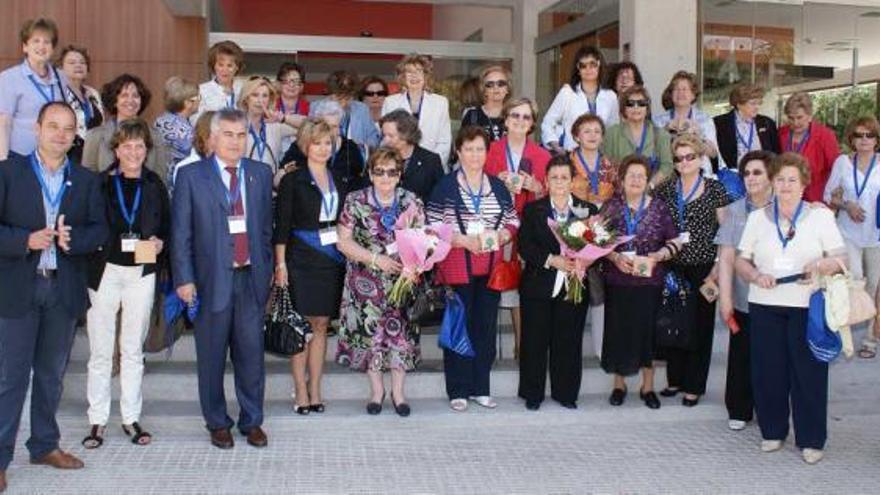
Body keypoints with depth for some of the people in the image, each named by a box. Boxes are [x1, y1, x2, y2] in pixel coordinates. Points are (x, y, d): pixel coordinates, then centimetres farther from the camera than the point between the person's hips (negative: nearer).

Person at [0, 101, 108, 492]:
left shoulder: (86, 180, 9)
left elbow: (99, 230, 3)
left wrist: (72, 238, -17)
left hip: (64, 289, 3)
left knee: (52, 373, 14)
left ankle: (45, 445, 26)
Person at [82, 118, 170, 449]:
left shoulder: (154, 185, 7)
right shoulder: (100, 183, -1)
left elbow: (167, 224, 12)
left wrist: (158, 242, -6)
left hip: (142, 273, 2)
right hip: (105, 272, -2)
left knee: (133, 349, 8)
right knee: (100, 351, 2)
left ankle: (131, 418, 17)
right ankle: (97, 420, 11)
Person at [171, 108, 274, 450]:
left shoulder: (261, 174, 8)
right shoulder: (191, 176, 0)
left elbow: (266, 227, 11)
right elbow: (181, 232, -1)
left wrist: (266, 271, 9)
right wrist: (184, 279, -6)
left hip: (251, 278, 2)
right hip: (211, 278, -2)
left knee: (252, 353, 6)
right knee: (212, 356, 8)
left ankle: (252, 421, 22)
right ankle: (217, 423, 23)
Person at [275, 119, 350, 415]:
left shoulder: (339, 180, 12)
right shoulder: (292, 180, -1)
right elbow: (282, 225, -4)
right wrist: (280, 264, -10)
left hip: (333, 259, 4)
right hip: (302, 259, -4)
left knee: (321, 325, 7)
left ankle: (315, 389, 13)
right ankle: (300, 391, 7)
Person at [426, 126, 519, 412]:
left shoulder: (498, 187, 11)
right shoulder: (445, 186, -2)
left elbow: (513, 221, 13)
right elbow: (432, 227, -8)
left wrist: (500, 236, -8)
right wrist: (464, 240, -18)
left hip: (490, 267, 4)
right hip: (457, 268, -4)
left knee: (486, 327, 7)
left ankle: (480, 388, 19)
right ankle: (458, 391, 11)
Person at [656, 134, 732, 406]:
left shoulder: (715, 189, -1)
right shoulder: (665, 190, 7)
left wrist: (719, 267, -8)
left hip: (703, 268, -3)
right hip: (672, 268, 3)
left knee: (700, 325, 3)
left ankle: (694, 386, 14)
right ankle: (675, 379, 23)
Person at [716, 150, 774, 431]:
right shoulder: (734, 211, 3)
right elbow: (726, 258, -1)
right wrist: (725, 299, -6)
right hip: (743, 299, 1)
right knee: (741, 356, 8)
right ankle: (739, 411, 23)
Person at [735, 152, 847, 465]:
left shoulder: (821, 216, 6)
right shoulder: (757, 218, 12)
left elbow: (841, 258, 2)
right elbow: (741, 260, 10)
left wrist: (821, 266, -20)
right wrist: (755, 276, -11)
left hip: (808, 307, -2)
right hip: (764, 305, 2)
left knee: (809, 372, 0)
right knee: (768, 371, 5)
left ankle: (811, 440, 13)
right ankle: (772, 431, 22)